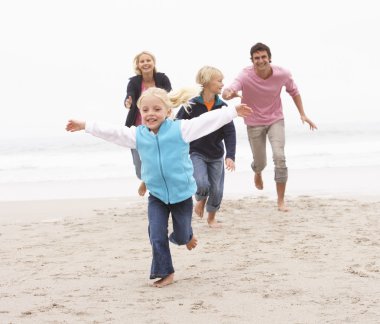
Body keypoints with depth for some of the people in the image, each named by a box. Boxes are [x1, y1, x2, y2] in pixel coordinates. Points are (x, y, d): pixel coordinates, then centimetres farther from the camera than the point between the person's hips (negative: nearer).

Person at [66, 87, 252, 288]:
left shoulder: (181, 129, -13)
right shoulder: (137, 135, -3)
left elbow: (208, 121, -14)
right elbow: (111, 133, 0)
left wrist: (233, 112, -17)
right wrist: (85, 126, -2)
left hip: (182, 194, -2)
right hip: (157, 196, 2)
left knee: (181, 236, 11)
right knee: (157, 236, -6)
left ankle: (186, 236, 49)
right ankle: (165, 273, 8)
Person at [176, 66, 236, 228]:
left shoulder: (222, 107, -7)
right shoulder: (191, 105, -15)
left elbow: (230, 133, -9)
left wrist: (230, 156, -19)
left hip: (216, 155, 3)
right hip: (195, 153, -3)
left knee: (216, 190, 7)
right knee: (202, 184, -21)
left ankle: (211, 217, 33)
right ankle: (200, 201, 15)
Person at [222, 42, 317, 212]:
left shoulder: (283, 74, -18)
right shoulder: (245, 76, -26)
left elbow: (293, 91, 4)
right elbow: (227, 92, -41)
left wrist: (302, 114, 1)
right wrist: (229, 94, -66)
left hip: (276, 120, 1)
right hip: (254, 124, -1)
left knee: (279, 157, -17)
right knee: (260, 162, 11)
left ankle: (281, 201, -5)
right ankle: (257, 173, 52)